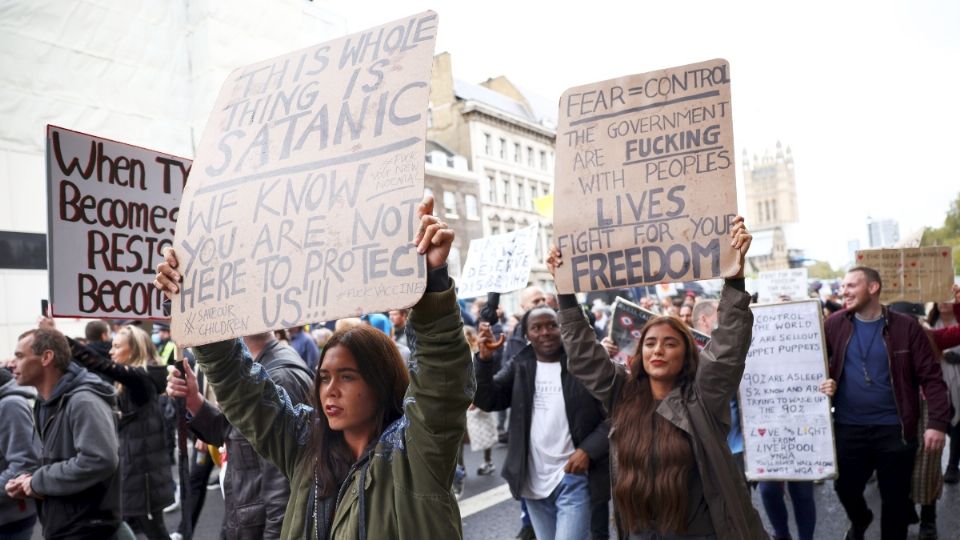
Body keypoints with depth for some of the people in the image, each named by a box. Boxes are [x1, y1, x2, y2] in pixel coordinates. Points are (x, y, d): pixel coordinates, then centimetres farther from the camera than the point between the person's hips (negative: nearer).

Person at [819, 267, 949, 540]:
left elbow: (931, 377, -7)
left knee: (895, 498, 9)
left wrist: (938, 422, -15)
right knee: (845, 488, 13)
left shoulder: (906, 327, -6)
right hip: (848, 428, 2)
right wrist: (820, 381, -14)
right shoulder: (835, 324, 0)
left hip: (894, 429, -2)